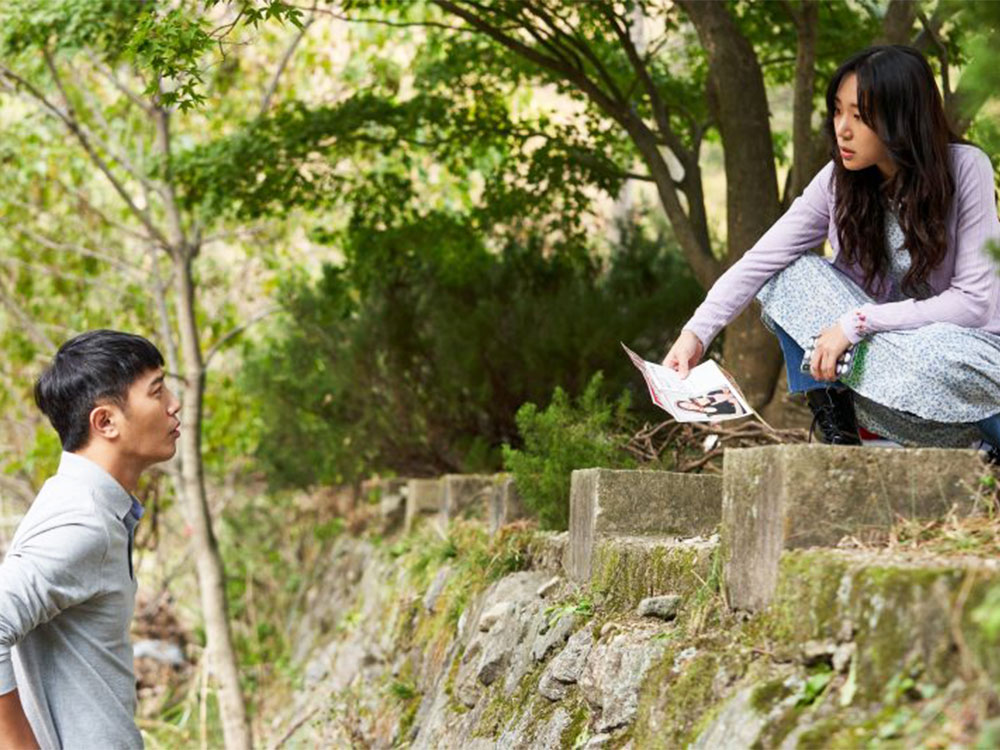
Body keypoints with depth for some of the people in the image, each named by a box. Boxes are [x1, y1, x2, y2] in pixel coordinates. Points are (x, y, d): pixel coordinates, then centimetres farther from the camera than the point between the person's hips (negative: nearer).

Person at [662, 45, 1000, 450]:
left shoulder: (964, 170, -18)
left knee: (936, 354, -40)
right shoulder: (839, 180, -7)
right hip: (886, 344, 4)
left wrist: (856, 322, -26)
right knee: (793, 274, -15)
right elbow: (761, 261, -9)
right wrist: (696, 332, -24)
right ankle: (834, 427, -15)